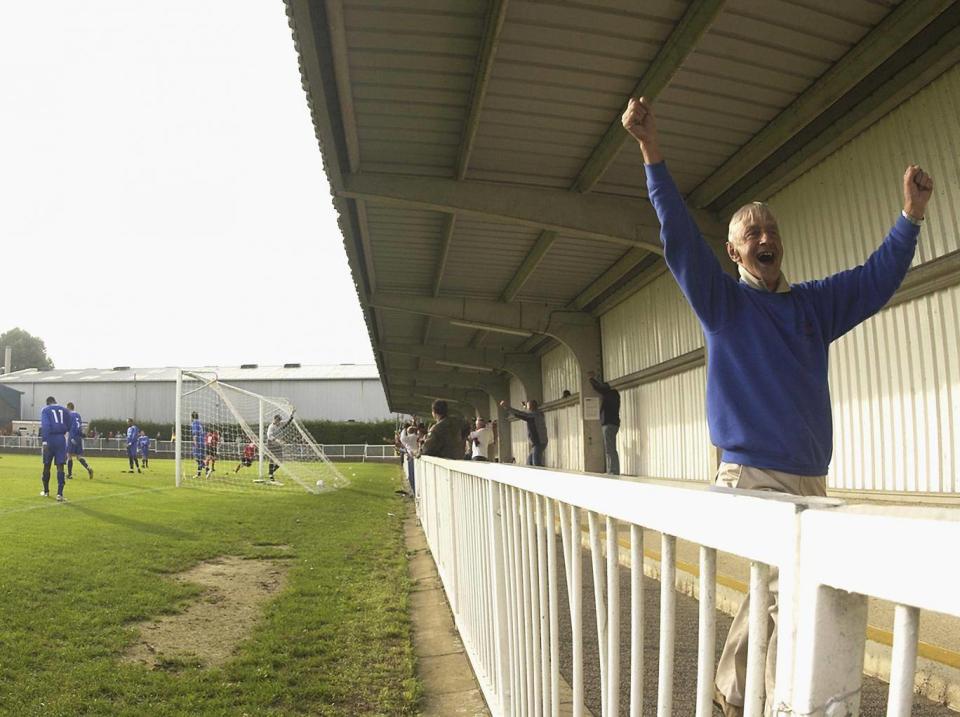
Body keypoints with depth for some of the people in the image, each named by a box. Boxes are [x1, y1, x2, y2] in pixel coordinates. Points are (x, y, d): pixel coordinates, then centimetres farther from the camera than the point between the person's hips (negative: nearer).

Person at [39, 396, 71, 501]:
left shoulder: (45, 410, 4)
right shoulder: (64, 410, 13)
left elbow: (45, 425, -11)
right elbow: (70, 426, 9)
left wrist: (44, 440, -17)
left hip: (50, 439, -1)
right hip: (61, 439, 1)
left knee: (47, 465, 15)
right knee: (60, 467, -2)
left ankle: (46, 491, 29)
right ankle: (59, 494, -13)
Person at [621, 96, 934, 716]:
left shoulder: (814, 303, 15)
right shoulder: (722, 301, 0)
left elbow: (877, 278, 21)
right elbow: (680, 238, -11)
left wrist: (912, 213, 9)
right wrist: (652, 152, -19)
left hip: (810, 479, 6)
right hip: (752, 476, -6)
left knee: (774, 595, 15)